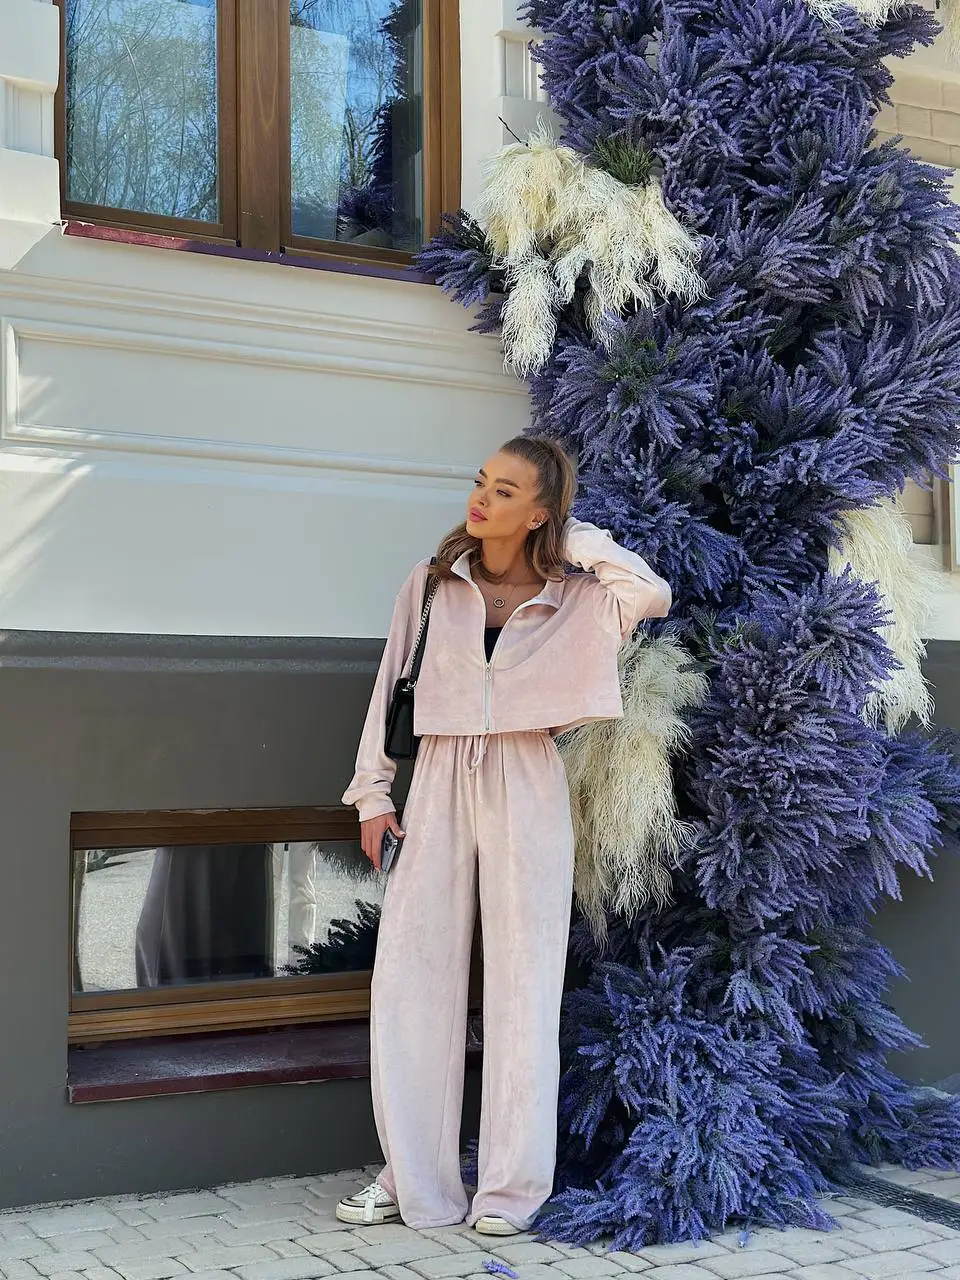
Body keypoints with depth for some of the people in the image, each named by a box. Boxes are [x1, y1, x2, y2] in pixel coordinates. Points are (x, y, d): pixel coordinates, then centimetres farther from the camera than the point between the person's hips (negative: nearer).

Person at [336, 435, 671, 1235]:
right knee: (411, 981, 1)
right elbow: (390, 684, 9)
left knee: (522, 985, 1)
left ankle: (512, 1188, 11)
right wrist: (373, 793, 3)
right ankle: (414, 1179, 13)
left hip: (525, 789, -2)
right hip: (438, 785, 2)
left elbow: (654, 595, -16)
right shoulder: (433, 583, 7)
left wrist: (575, 537, -5)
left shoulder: (573, 599, 2)